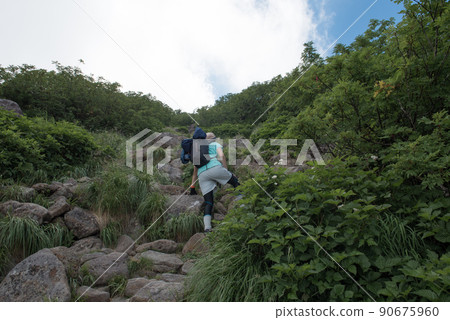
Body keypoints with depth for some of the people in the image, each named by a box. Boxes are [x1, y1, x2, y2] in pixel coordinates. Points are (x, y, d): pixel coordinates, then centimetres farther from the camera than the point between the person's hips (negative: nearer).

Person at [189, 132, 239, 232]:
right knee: (235, 181, 17)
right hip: (215, 168, -4)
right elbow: (222, 156, 1)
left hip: (202, 175, 4)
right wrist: (227, 171, 3)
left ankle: (207, 228, -9)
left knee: (208, 203, 3)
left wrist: (192, 186, 37)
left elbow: (195, 170, 35)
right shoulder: (216, 144, 23)